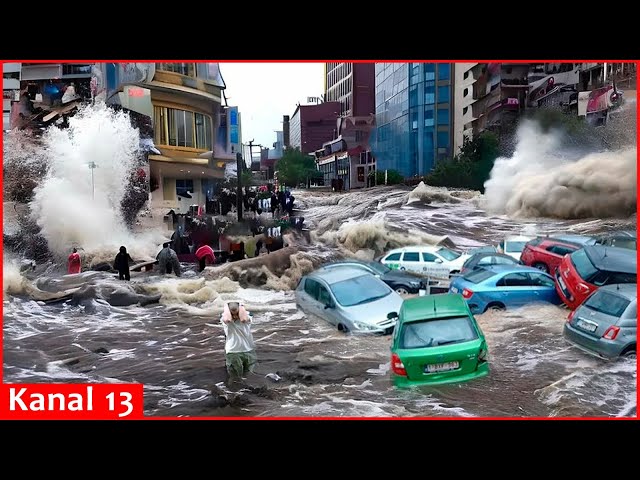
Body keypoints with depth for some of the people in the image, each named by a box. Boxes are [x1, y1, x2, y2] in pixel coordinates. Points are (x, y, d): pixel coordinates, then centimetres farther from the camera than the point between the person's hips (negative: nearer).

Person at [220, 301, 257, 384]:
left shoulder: (247, 319, -4)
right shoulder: (225, 320, -6)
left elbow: (244, 319, -30)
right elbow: (227, 319, -31)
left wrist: (241, 307, -14)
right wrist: (226, 306, -15)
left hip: (248, 351, 1)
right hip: (232, 352, -1)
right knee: (234, 379, 9)